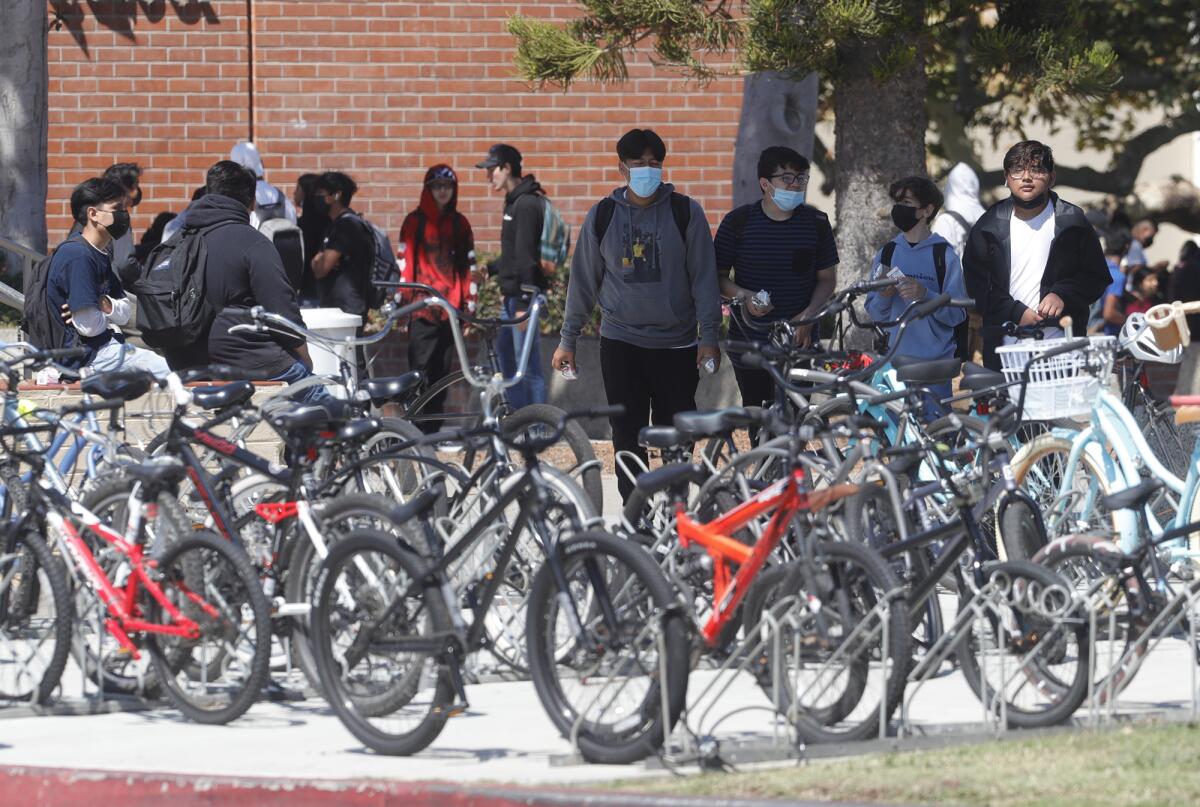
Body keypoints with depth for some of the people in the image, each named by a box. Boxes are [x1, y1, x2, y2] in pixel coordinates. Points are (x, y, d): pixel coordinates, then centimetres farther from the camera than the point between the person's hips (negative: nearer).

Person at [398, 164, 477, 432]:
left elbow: (468, 266, 15)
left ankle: (433, 428, 9)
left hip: (450, 308, 4)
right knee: (421, 368, -9)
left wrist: (469, 305, 9)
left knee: (442, 370, 5)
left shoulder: (459, 223, 13)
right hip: (422, 308, -4)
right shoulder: (415, 221, 3)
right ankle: (416, 428, -9)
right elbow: (405, 263, 0)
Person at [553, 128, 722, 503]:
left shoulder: (685, 212, 0)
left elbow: (704, 277, 1)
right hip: (621, 342, 1)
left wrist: (709, 336, -4)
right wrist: (568, 339, 10)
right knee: (628, 436, -1)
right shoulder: (603, 216, 4)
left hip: (676, 343, -1)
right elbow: (583, 280, 10)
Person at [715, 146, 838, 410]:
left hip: (798, 340, 0)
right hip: (748, 343, 0)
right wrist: (744, 296, -16)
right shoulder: (738, 222, -2)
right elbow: (718, 275, 4)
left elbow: (827, 278, 9)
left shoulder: (815, 222, 2)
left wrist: (808, 314, -9)